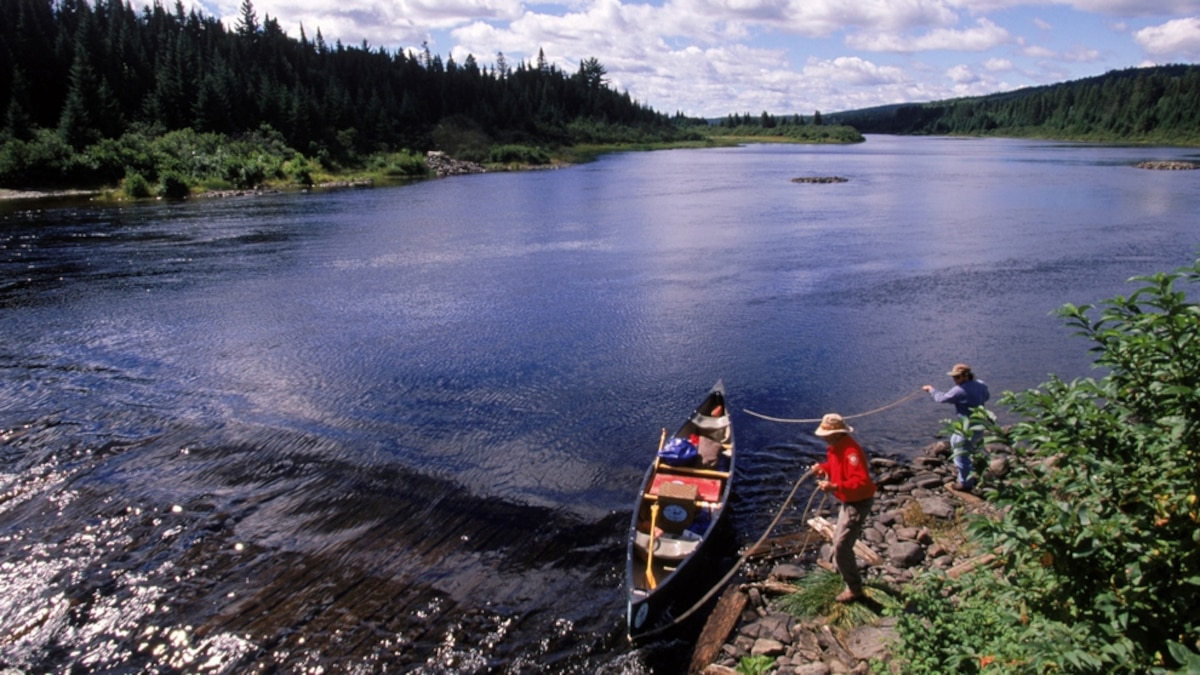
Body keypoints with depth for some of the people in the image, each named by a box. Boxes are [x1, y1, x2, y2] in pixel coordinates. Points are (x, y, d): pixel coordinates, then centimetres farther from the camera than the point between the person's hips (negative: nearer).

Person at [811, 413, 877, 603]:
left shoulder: (851, 450, -29)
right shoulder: (836, 446, 2)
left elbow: (861, 481, -35)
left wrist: (834, 487, -42)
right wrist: (823, 467, 0)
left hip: (858, 502, -10)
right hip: (848, 501, 10)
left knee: (841, 545, -9)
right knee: (839, 539, 25)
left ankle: (854, 589, 4)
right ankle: (846, 571, 48)